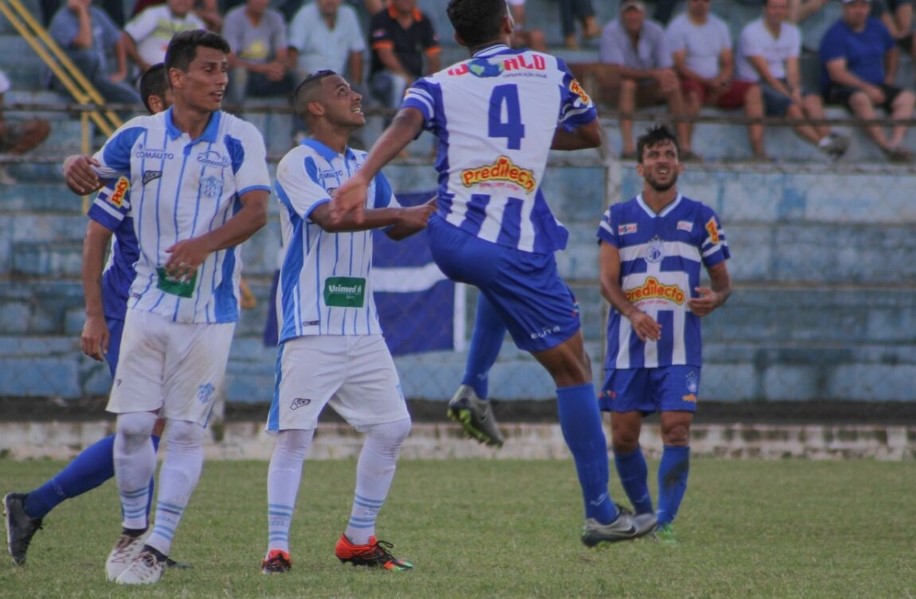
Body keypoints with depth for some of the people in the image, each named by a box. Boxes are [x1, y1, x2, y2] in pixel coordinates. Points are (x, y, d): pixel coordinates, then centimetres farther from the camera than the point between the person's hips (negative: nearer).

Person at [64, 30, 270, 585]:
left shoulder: (241, 139, -6)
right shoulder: (139, 136, 2)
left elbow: (257, 210, -16)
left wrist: (205, 244, -33)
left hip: (211, 310, -2)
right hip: (150, 302, 2)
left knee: (186, 430, -3)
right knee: (132, 423, 0)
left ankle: (158, 546, 5)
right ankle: (133, 530, 20)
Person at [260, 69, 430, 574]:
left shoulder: (366, 167, 16)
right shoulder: (297, 164, -7)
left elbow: (396, 228, 17)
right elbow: (329, 216, -22)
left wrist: (433, 210, -1)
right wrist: (400, 214, -23)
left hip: (362, 328, 7)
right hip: (310, 328, -7)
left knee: (392, 425, 5)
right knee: (295, 433, -10)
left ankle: (358, 540, 17)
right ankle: (276, 548, -5)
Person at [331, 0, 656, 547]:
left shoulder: (439, 85, 8)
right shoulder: (551, 70, 11)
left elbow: (406, 124, -14)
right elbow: (592, 135, 25)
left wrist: (362, 179, -28)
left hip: (450, 242, 3)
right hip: (516, 252, -3)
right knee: (572, 368, 5)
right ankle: (602, 514, 3)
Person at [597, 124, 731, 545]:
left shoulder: (701, 219, 8)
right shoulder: (617, 218, 8)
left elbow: (722, 281, 12)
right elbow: (608, 280, -2)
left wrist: (714, 298, -13)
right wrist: (633, 314, -21)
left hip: (680, 349, -1)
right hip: (627, 346, 1)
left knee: (677, 430, -13)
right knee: (623, 437, 0)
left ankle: (665, 520, -8)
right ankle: (641, 511, 20)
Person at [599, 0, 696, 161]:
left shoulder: (654, 31, -3)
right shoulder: (611, 32, -15)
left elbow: (667, 68, -5)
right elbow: (617, 69, -26)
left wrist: (670, 77, -31)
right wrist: (653, 74, -33)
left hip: (645, 92, 4)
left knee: (673, 88, -20)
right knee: (628, 83, -35)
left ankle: (685, 148, -25)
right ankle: (628, 147, -45)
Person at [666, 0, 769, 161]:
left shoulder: (719, 26, 17)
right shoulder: (677, 27, -3)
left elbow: (728, 63, 13)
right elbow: (678, 66, -12)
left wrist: (721, 79, -11)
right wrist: (708, 82, -21)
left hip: (717, 84, 6)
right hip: (691, 81, -6)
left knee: (753, 91, -14)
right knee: (693, 94, -40)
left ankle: (758, 151, -22)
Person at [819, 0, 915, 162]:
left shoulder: (876, 28, 14)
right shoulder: (835, 35, -8)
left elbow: (892, 52, 33)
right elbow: (837, 73, -18)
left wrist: (889, 78, 17)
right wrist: (867, 88, -26)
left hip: (875, 86, 6)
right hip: (841, 88, -6)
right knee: (861, 99, -40)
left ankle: (896, 141, -41)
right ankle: (885, 145, -51)